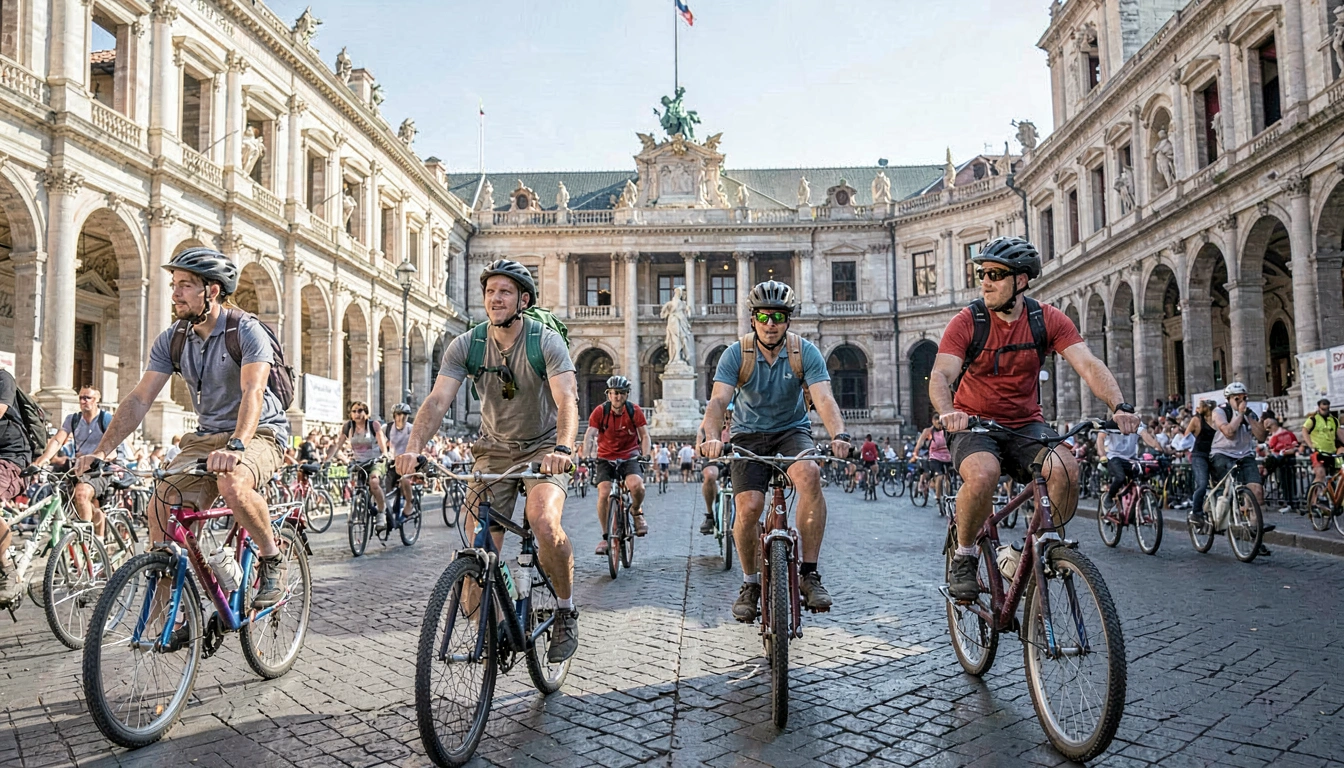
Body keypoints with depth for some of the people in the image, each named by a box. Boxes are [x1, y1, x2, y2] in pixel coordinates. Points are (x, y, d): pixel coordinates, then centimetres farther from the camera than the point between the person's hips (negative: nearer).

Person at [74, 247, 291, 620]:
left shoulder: (247, 331, -16)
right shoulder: (171, 340, 2)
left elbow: (252, 393, -31)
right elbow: (139, 399, -2)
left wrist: (236, 446, -48)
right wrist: (102, 450, -15)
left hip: (260, 433, -6)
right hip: (206, 435, 6)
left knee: (233, 483, -38)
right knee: (162, 506, -14)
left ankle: (272, 559, -11)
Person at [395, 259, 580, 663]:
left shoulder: (546, 341, -17)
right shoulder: (465, 346, -8)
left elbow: (567, 400, -30)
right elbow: (437, 401, -18)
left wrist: (563, 449, -49)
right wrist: (413, 448, -36)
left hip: (543, 448, -3)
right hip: (494, 450, 3)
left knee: (544, 523, -28)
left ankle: (566, 611, -4)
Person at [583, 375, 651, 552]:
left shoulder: (635, 411, -8)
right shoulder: (600, 412, -10)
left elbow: (644, 435, -5)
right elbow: (589, 435, -17)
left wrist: (645, 457, -18)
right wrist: (586, 457, -32)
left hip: (629, 457, 0)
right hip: (606, 459, 0)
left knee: (636, 485, -29)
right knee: (603, 494, -18)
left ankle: (636, 511, 5)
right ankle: (606, 536, 1)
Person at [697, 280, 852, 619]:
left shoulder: (805, 352, -12)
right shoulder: (736, 353, -12)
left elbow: (824, 399, -24)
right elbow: (718, 401, -24)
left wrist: (839, 435, -43)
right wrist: (711, 436, -45)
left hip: (792, 431, 0)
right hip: (749, 435, 0)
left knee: (810, 475, -33)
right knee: (748, 508, -19)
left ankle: (809, 574, -22)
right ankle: (750, 583, 8)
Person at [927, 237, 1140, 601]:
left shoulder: (1048, 320, -3)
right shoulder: (967, 321, -10)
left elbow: (1089, 364, -13)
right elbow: (940, 375, -21)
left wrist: (1119, 406, -32)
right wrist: (948, 412, -43)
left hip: (1025, 424, 2)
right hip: (974, 425, -2)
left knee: (1065, 468, -27)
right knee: (983, 475, -34)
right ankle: (964, 556, -8)